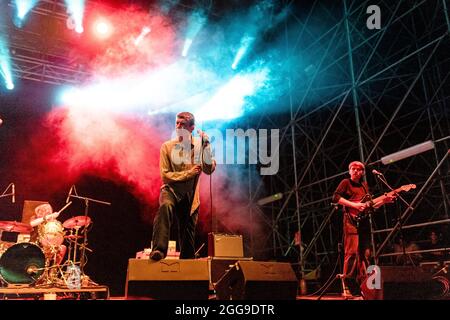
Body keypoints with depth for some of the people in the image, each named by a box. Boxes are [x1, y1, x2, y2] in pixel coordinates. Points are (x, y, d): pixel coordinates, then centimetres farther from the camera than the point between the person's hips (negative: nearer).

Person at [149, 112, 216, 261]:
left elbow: (209, 170, -12)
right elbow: (165, 175, -6)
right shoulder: (167, 146, -2)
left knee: (188, 234, 9)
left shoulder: (199, 146, 0)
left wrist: (206, 146, -22)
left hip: (190, 196, 2)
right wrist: (189, 173, -12)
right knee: (165, 206, -36)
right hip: (171, 190, -2)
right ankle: (158, 250, -38)